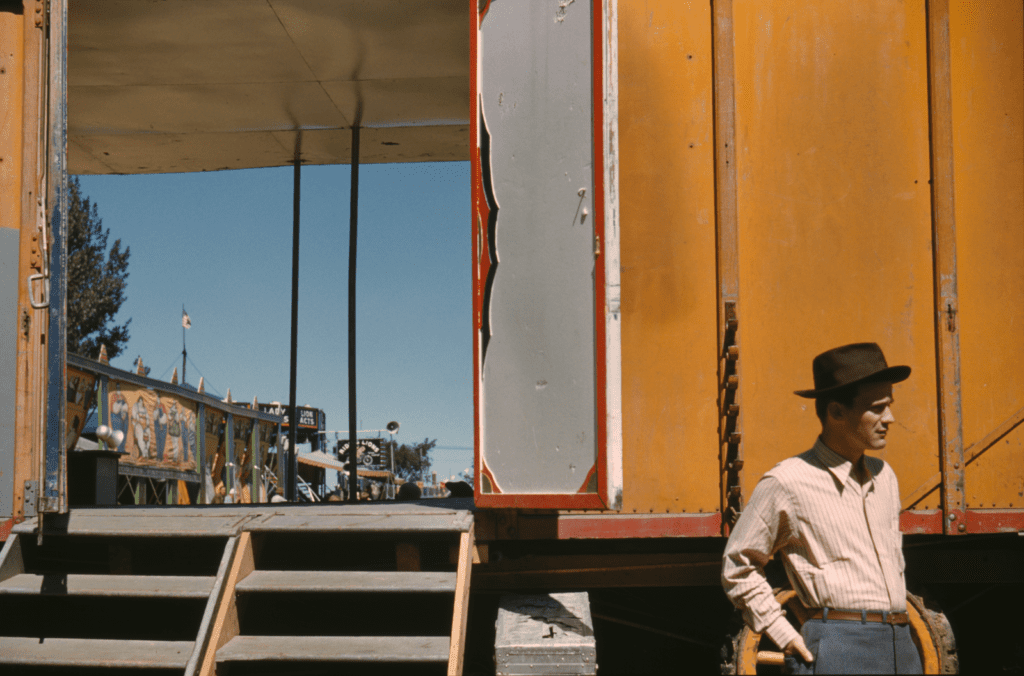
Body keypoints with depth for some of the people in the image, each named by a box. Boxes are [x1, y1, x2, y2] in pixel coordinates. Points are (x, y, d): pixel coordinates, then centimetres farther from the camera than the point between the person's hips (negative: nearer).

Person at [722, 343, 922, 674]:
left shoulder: (883, 476, 14)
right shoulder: (786, 483, -5)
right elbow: (737, 569, 1)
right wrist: (786, 637, -3)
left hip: (903, 647, 6)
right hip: (839, 647, -6)